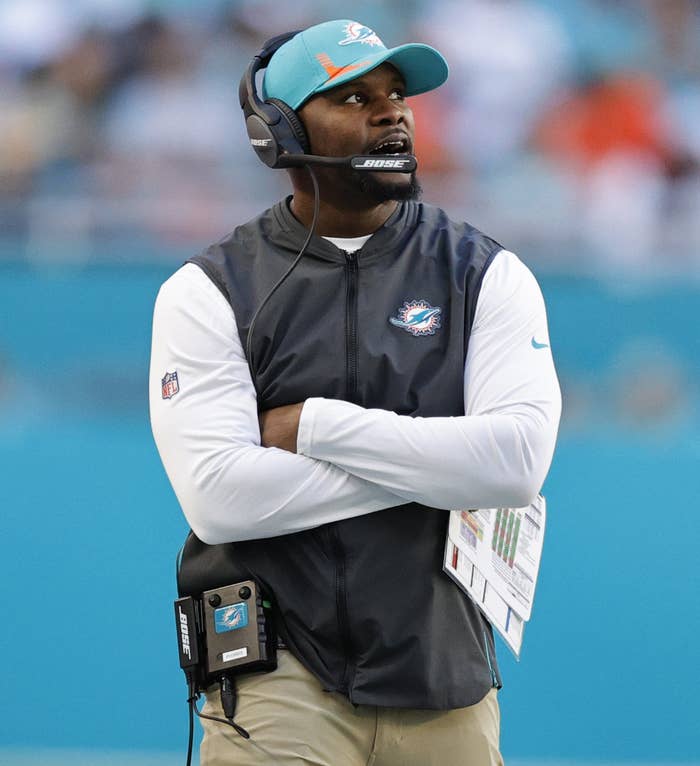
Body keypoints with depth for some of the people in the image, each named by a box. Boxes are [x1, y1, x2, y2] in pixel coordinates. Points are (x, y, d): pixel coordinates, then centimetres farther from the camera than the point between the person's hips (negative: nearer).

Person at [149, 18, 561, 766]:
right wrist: (435, 468, -11)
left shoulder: (485, 276, 5)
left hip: (444, 684, 1)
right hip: (279, 682, -1)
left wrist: (314, 424, -12)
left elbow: (518, 462, -11)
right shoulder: (210, 291, 2)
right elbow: (217, 495, -12)